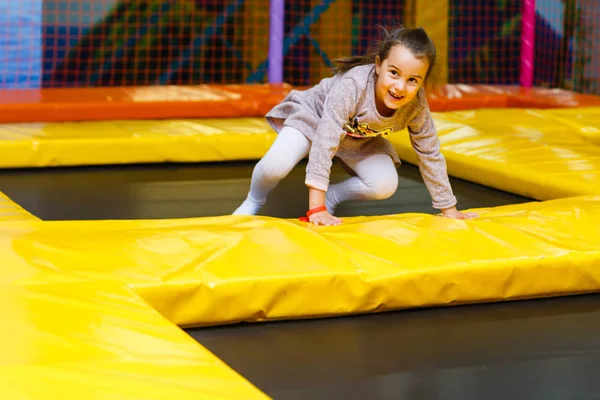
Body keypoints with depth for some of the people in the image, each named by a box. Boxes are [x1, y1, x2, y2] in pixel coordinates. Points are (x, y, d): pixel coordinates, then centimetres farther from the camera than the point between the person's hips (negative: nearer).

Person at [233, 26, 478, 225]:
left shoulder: (416, 104, -28)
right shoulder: (353, 84, -42)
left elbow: (430, 154, -14)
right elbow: (325, 142, -43)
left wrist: (449, 210, -8)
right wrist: (316, 208, -45)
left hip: (359, 140, 4)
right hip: (315, 114, -4)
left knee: (386, 185, -20)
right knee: (277, 164, -29)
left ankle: (333, 195, 8)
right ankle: (254, 200, 4)